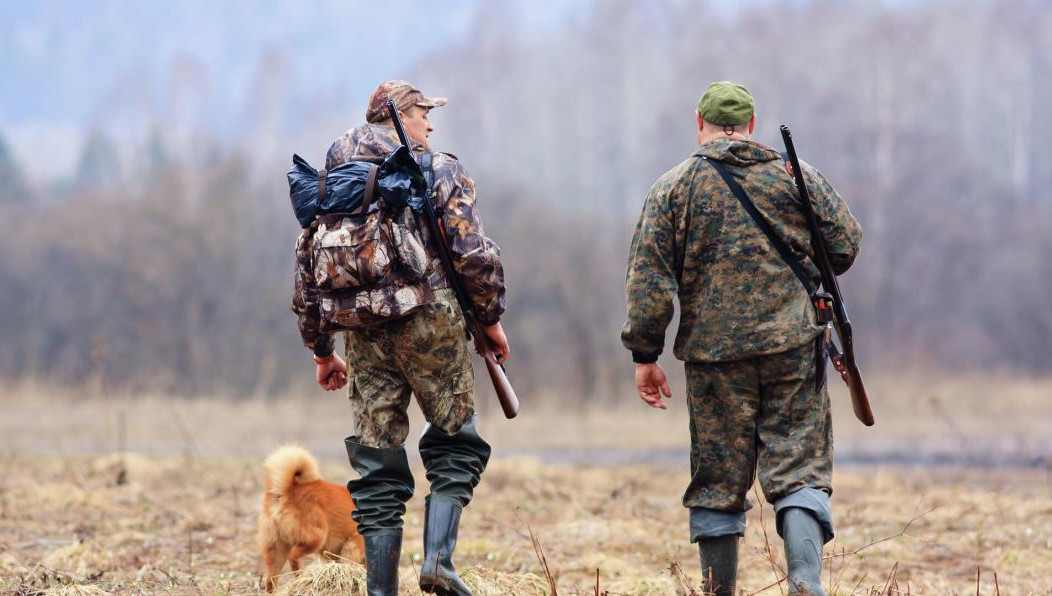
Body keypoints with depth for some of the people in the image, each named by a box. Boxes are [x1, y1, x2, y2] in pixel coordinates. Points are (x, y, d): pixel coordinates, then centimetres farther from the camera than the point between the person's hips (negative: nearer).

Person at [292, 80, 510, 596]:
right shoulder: (440, 171, 0)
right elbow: (475, 255, -8)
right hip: (431, 321, -4)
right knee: (455, 443, 11)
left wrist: (321, 349, 19)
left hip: (364, 334, 4)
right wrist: (490, 319, 5)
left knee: (377, 470, 7)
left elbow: (308, 265, 13)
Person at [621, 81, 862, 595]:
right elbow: (845, 244, 8)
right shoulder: (796, 175, 7)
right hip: (793, 346, 0)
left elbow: (648, 278, -1)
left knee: (718, 481, 6)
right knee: (799, 470, -1)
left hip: (714, 353, 0)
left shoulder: (674, 187, 4)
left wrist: (645, 353, 2)